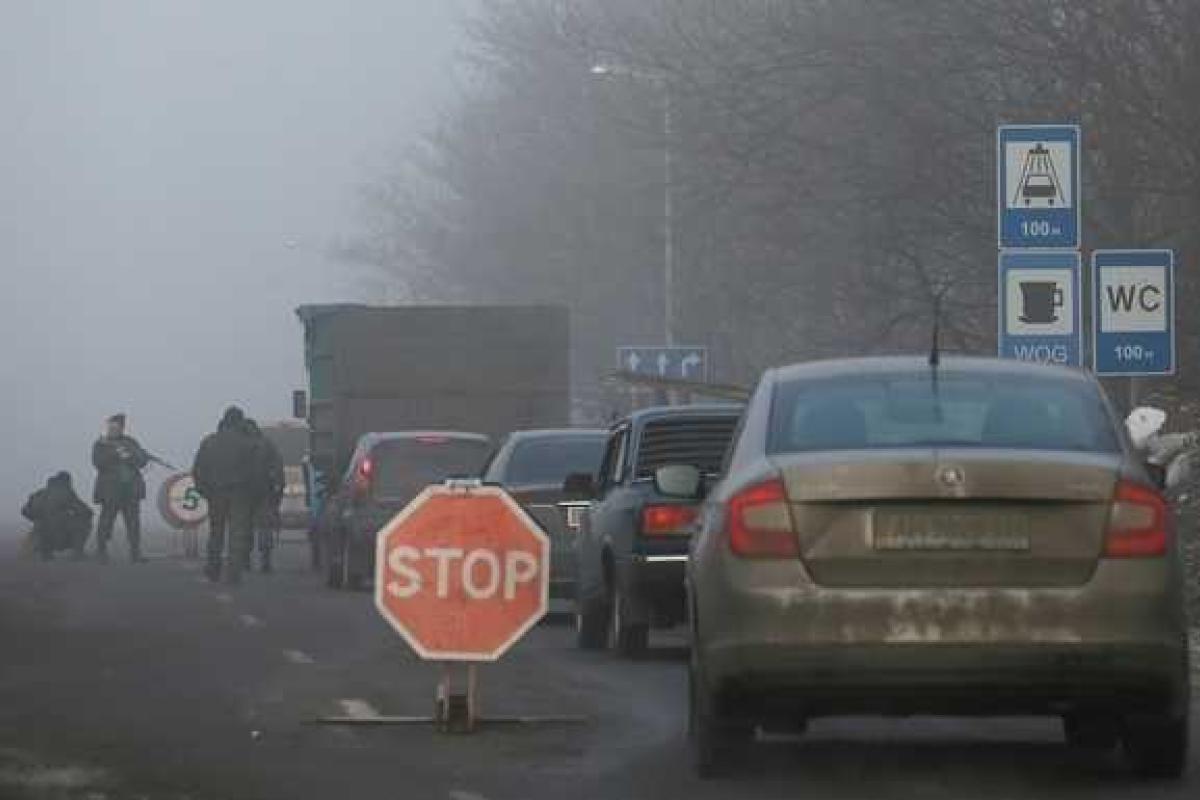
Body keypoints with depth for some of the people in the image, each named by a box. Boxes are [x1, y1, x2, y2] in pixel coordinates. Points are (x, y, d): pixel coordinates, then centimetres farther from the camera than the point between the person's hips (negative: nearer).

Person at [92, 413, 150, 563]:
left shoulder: (130, 442, 15)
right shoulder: (101, 445, 6)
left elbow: (143, 460, 7)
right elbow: (98, 462, -9)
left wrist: (130, 456, -12)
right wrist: (115, 455, -17)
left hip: (131, 489, 3)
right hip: (110, 490, -3)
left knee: (133, 522, 0)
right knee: (106, 521, -4)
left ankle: (135, 554, 1)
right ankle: (101, 553, 2)